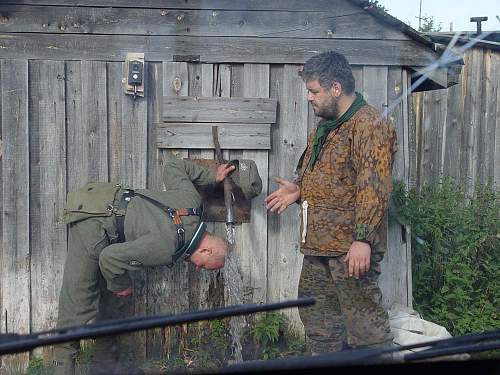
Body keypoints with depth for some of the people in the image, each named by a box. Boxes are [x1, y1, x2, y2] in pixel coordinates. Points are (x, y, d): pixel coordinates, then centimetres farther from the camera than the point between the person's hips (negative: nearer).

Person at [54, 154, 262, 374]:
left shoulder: (192, 200, -4)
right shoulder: (166, 248, -27)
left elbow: (173, 166, 12)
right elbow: (111, 258, -26)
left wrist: (212, 176, 15)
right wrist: (121, 285, -7)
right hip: (92, 221, -9)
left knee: (115, 298, 12)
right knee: (78, 298, -8)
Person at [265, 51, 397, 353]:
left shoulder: (369, 125, -13)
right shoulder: (326, 127, 18)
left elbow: (374, 188, -20)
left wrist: (363, 239, -25)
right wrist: (299, 190, 13)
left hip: (350, 249, -10)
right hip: (318, 248, 10)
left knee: (364, 325, -4)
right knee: (319, 323, 18)